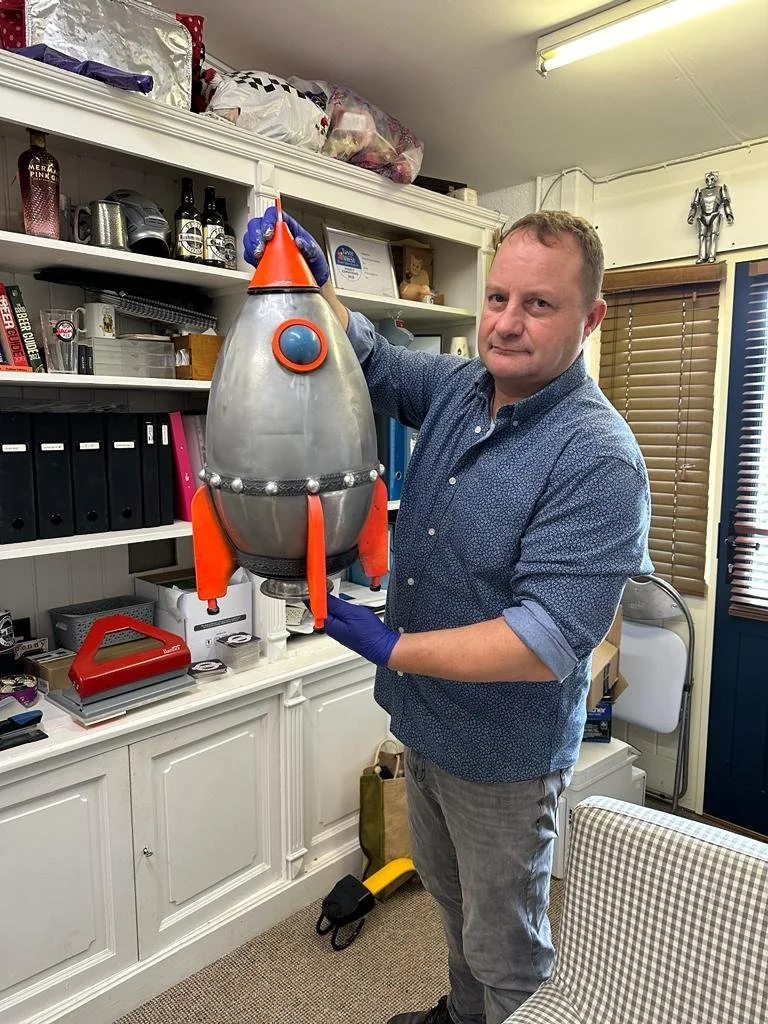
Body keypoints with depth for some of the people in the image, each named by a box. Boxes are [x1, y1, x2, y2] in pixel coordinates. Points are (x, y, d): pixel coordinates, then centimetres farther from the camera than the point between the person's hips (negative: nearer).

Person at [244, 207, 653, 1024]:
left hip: (502, 754, -7)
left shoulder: (598, 461, -26)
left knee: (505, 948, 17)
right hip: (423, 721, 8)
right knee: (450, 896, 31)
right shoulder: (458, 388, -4)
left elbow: (548, 642, -30)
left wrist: (391, 648, -25)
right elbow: (364, 362, 6)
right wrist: (309, 283, -13)